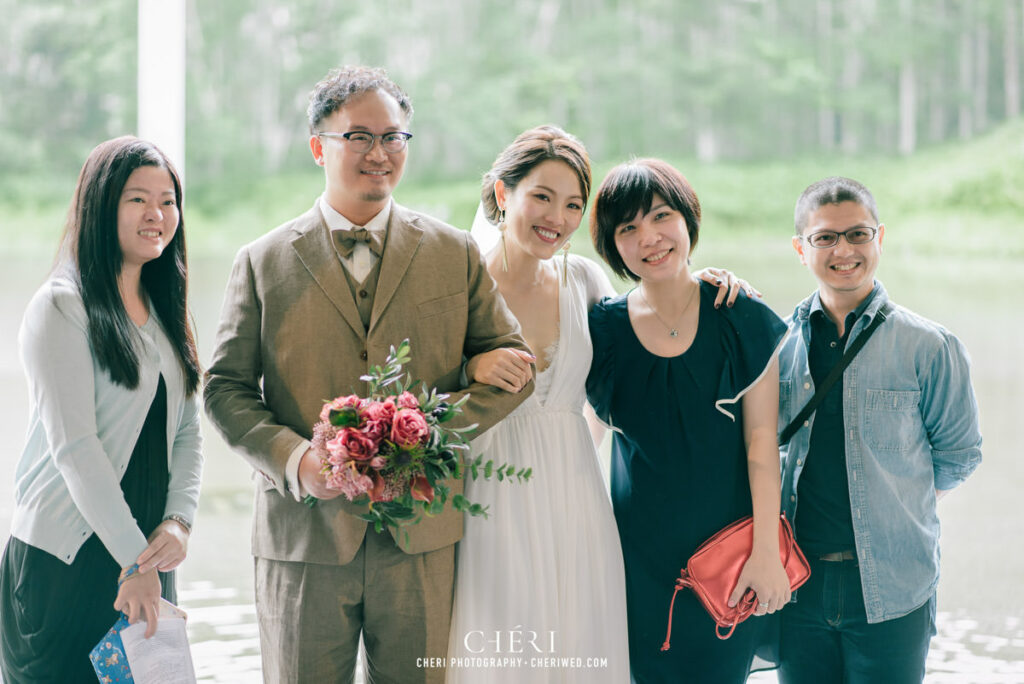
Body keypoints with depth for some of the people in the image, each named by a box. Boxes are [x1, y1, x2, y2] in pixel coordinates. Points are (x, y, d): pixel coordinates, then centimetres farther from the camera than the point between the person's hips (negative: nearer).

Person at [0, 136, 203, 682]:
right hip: (64, 561, -6)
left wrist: (179, 521, -6)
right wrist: (134, 560, -18)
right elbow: (73, 445, -16)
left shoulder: (163, 310, 13)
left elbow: (186, 431, 11)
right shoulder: (62, 308, -10)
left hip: (145, 554, 7)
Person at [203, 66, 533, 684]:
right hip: (304, 534, -1)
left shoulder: (456, 255, 8)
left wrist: (438, 428, -10)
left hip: (421, 536, 1)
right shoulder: (263, 262, 4)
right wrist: (294, 458, -15)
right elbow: (226, 388, 3)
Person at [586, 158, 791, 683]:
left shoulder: (741, 319, -5)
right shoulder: (604, 329, -2)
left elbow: (761, 439, -6)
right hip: (641, 551, 1)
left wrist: (766, 551, -9)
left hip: (726, 542, -1)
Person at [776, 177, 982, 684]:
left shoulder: (928, 347, -3)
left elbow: (958, 452, 7)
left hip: (891, 589, -2)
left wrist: (895, 508, 4)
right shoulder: (779, 342, 5)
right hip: (796, 581, 3)